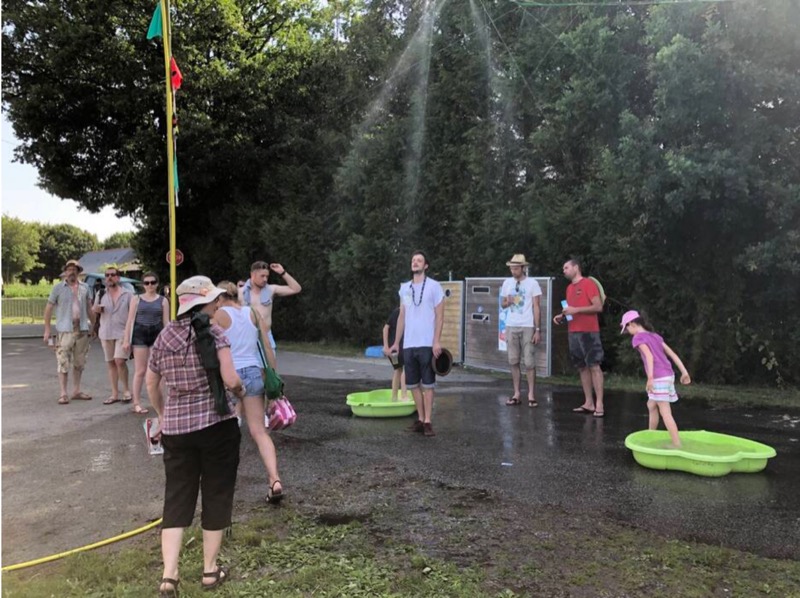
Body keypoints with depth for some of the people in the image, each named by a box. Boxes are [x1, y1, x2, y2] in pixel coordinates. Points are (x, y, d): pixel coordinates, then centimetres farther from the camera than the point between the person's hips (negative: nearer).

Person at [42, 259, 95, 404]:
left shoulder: (85, 288, 10)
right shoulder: (58, 288, 0)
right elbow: (48, 308, 1)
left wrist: (93, 326, 13)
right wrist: (47, 329, -5)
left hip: (82, 330, 4)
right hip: (65, 330, -4)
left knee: (79, 363, 9)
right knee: (63, 362, -5)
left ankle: (76, 391, 19)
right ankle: (63, 394, 0)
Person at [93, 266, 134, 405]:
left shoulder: (127, 294, -2)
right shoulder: (101, 294, 9)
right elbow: (94, 310, 19)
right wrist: (96, 309, -6)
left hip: (123, 332, -5)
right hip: (106, 333, 5)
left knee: (119, 361, -16)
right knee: (111, 363, 9)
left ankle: (126, 390, 1)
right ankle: (115, 394, 17)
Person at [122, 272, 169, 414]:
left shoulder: (163, 300, 6)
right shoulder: (137, 299, 7)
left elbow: (166, 322, 5)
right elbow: (130, 320, 4)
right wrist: (126, 340, -2)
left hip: (157, 334, 1)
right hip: (140, 334, 0)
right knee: (140, 371, 1)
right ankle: (137, 403, 7)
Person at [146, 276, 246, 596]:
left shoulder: (163, 337, 6)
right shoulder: (213, 333, -11)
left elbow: (151, 384, 16)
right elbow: (231, 379, -18)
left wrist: (162, 415, 30)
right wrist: (240, 390, 4)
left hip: (176, 428, 4)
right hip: (216, 425, -4)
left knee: (176, 499, 12)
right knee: (216, 496, 11)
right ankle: (210, 570, 23)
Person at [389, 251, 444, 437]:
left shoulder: (434, 286, -2)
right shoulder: (404, 288, 12)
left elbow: (440, 316, -5)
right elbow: (402, 317, 15)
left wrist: (437, 341, -14)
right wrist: (396, 342, 11)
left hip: (427, 344, -5)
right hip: (408, 345, 5)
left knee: (427, 384, -1)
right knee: (413, 384, 8)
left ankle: (427, 422, 4)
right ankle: (420, 419, 18)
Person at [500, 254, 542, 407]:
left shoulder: (532, 283, -4)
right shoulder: (507, 283, 7)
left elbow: (537, 307, -5)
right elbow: (502, 303, 17)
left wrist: (538, 329, -10)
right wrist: (507, 302, -7)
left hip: (527, 327, -4)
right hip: (511, 327, 4)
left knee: (528, 362, -4)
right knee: (513, 361, 5)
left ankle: (531, 395, 4)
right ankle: (516, 394, 12)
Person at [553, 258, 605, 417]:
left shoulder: (588, 283, -5)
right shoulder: (569, 287, 18)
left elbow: (598, 307, -12)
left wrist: (576, 310, -17)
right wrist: (562, 315, 7)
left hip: (588, 332, -8)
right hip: (574, 332, 8)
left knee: (594, 366, -8)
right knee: (582, 368, 7)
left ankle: (599, 404, -8)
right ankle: (588, 403, 11)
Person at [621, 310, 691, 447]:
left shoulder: (638, 337, -4)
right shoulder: (655, 336, 19)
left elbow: (649, 356, -18)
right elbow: (672, 354, 14)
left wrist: (650, 378, -23)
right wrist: (684, 372, 13)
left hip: (659, 378, -9)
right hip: (668, 376, 9)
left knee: (665, 413, -8)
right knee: (651, 405, 22)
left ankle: (677, 445, -11)